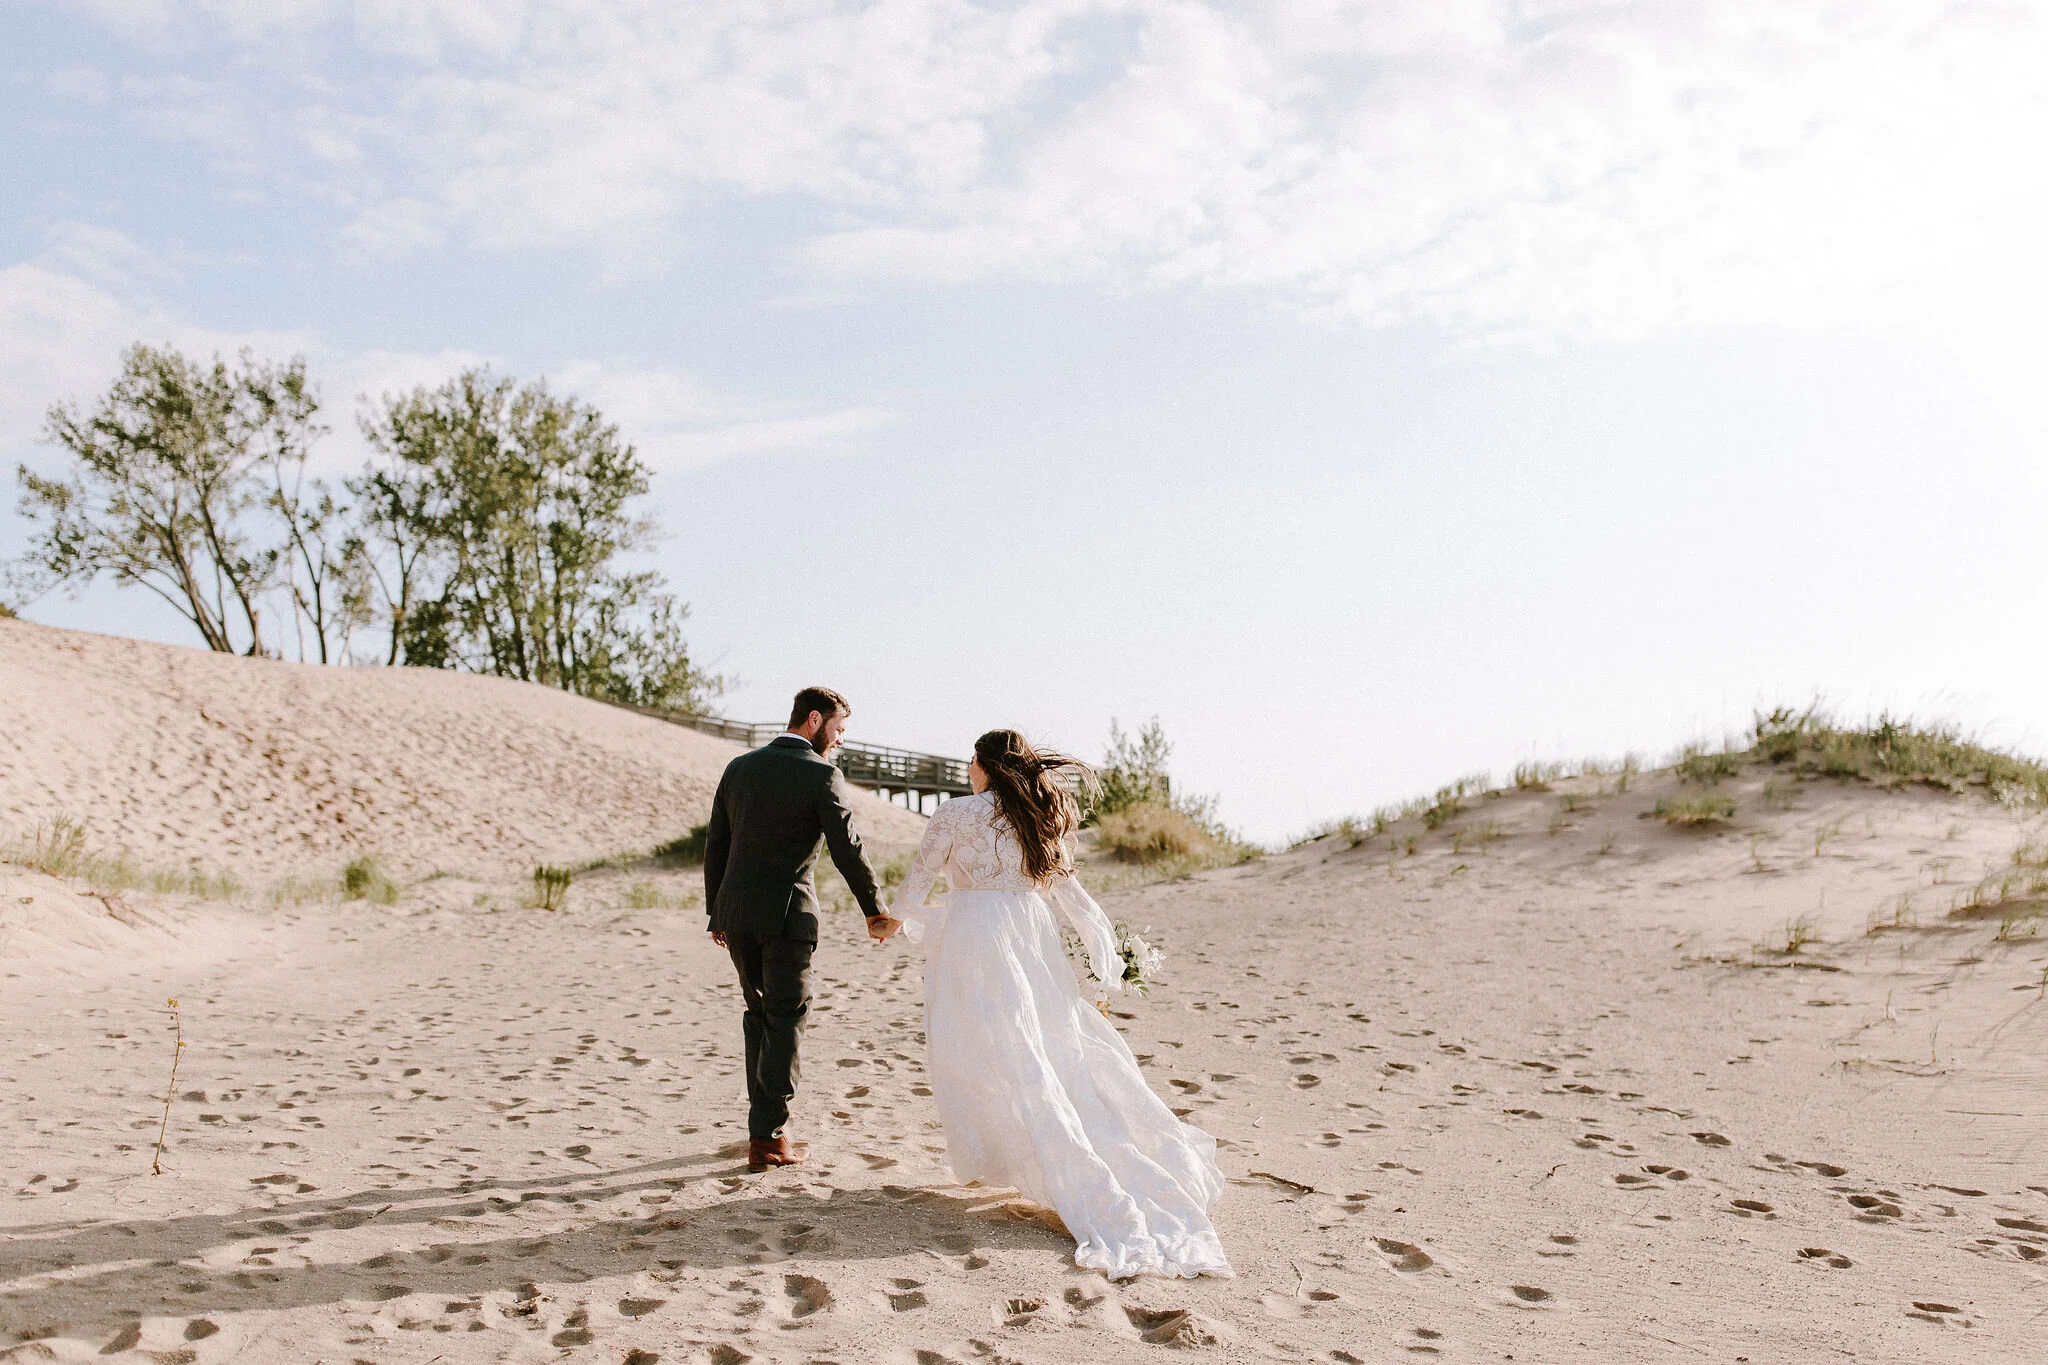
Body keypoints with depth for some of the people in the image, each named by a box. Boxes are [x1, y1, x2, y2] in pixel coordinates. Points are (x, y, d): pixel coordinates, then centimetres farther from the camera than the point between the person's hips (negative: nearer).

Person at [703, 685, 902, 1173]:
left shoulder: (740, 767, 10)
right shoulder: (821, 775, -8)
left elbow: (715, 844, 12)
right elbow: (848, 849, -9)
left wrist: (716, 913, 19)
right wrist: (875, 912, 1)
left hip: (735, 911, 6)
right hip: (787, 913, -6)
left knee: (759, 1014, 18)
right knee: (785, 1022, 2)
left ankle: (765, 1124, 23)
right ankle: (768, 1138, 2)